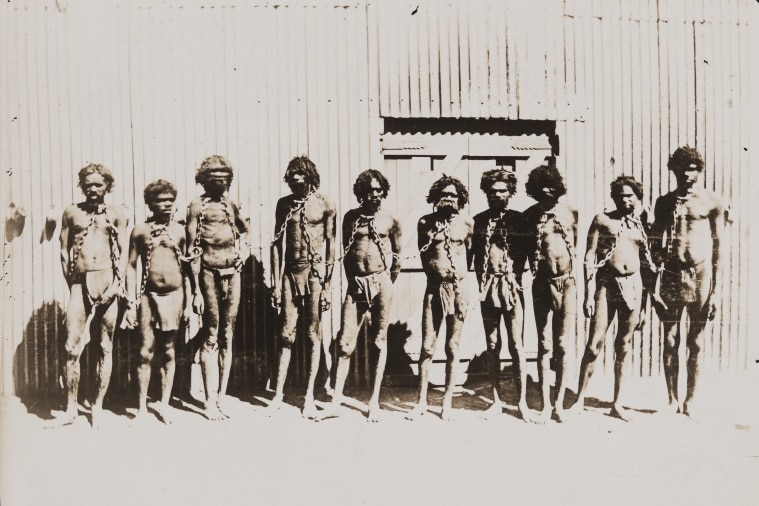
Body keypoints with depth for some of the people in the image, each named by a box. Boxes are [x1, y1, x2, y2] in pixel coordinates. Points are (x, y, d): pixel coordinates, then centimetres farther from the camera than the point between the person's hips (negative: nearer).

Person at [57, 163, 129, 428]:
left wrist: (117, 283, -8)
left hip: (108, 282, 0)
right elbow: (64, 251, 11)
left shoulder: (116, 214, 8)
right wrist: (71, 285, 4)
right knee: (72, 347, -6)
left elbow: (124, 252, 3)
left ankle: (98, 407, 13)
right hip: (80, 283, 1)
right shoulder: (71, 212, 10)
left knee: (105, 347, 4)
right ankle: (71, 407, 5)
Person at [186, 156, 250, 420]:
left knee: (227, 338, 7)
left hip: (232, 273, 5)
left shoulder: (231, 205, 11)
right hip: (209, 273, -5)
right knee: (211, 338, -1)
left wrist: (243, 253, 11)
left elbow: (244, 230, 30)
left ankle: (222, 398, 14)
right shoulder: (198, 205, -4)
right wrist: (196, 290, -11)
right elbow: (192, 250, -7)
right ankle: (210, 402, 6)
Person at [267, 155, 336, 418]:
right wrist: (276, 282, 2)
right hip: (290, 271, 2)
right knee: (286, 333, 4)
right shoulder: (284, 204, 7)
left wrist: (328, 285, -4)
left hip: (315, 271, -2)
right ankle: (279, 393, 12)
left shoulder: (325, 205, -1)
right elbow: (277, 244, 7)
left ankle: (309, 396, 11)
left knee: (313, 335, 3)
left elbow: (331, 244, 0)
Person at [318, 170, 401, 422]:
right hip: (356, 283, 1)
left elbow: (397, 256, 11)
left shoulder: (390, 220, 3)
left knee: (379, 342, 5)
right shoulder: (351, 217, 7)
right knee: (345, 343, -1)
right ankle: (336, 401, 6)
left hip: (381, 283, -1)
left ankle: (374, 401, 13)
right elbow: (346, 251, 14)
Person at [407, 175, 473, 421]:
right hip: (434, 288, 0)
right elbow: (423, 254, 11)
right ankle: (422, 402, 11)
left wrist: (458, 274, 10)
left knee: (452, 347, 6)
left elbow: (470, 253, 10)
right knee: (427, 346, 0)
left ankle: (447, 402, 16)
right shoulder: (426, 222, 4)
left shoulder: (466, 222, 2)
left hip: (458, 288, 0)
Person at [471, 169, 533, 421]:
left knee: (516, 344, -2)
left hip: (512, 284, -2)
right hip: (487, 285, 2)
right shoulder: (480, 220, 9)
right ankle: (497, 400, 17)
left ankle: (522, 401, 7)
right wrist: (482, 280, 2)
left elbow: (524, 252, 4)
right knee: (492, 345, 7)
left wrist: (514, 276, -6)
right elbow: (475, 253, 11)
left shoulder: (518, 218, 3)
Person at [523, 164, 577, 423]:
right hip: (542, 284, 0)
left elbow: (577, 246, 8)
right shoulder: (530, 215, 1)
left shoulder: (569, 213, 3)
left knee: (563, 346, 4)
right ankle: (545, 405, 9)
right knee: (544, 347, 3)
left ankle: (559, 403, 13)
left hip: (567, 283, 1)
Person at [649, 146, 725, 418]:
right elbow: (655, 245, 7)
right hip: (671, 274, 2)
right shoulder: (664, 202, 7)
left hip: (700, 275, -2)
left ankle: (691, 400, 18)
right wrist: (654, 284, 1)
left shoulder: (712, 202, 0)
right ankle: (672, 400, 16)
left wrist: (716, 289, -5)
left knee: (696, 342, 6)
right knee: (670, 341, 6)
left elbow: (718, 247, -1)